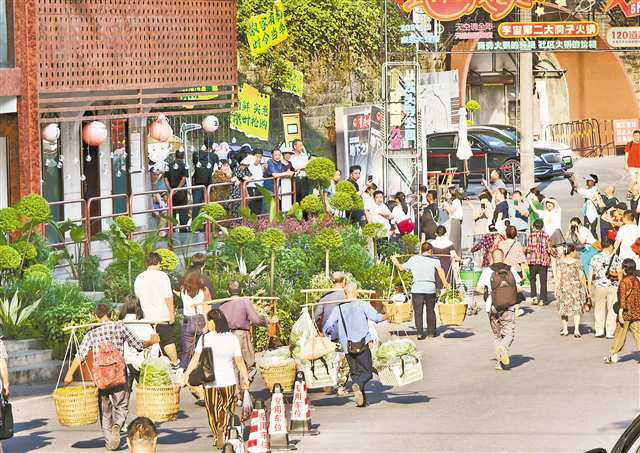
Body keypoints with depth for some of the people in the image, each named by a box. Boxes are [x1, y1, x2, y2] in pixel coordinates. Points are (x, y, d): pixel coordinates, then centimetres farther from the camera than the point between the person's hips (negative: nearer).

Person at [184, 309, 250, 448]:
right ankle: (223, 428, -14)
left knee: (212, 411, 15)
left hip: (210, 381, -1)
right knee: (227, 410, 11)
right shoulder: (233, 339, -4)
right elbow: (239, 361, -1)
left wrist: (186, 374, -2)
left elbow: (196, 359, -9)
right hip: (229, 380, 1)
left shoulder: (204, 339, -8)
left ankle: (216, 436, 21)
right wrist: (245, 378, 8)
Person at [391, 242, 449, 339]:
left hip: (417, 288, 0)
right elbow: (439, 269, -9)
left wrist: (396, 263, 41)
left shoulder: (413, 259, 14)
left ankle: (420, 333, -8)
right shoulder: (434, 260, 9)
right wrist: (444, 282, -18)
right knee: (430, 311, 13)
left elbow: (401, 268, 21)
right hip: (430, 288, 0)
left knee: (418, 311, 0)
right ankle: (431, 332, 20)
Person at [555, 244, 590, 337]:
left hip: (564, 288, 2)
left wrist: (556, 289, 0)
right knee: (576, 309, 3)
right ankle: (576, 330, -6)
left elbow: (558, 277, -5)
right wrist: (586, 288, 2)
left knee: (564, 308, 13)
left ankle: (565, 330, 18)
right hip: (576, 287, -2)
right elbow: (581, 277, -7)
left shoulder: (560, 263, -4)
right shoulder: (577, 262, -9)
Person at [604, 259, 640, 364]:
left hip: (626, 312, -6)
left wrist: (620, 312, -17)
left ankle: (613, 355, 13)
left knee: (620, 334, 4)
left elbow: (622, 298, -17)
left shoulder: (624, 282, -14)